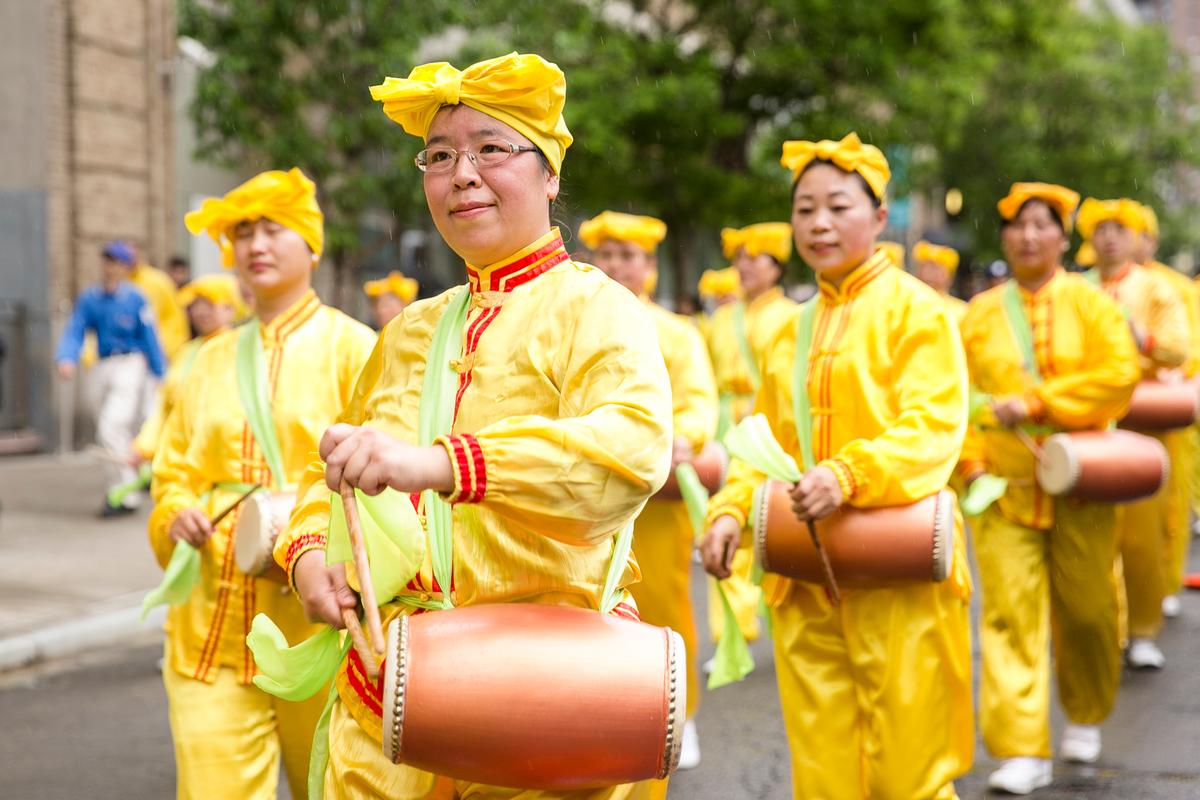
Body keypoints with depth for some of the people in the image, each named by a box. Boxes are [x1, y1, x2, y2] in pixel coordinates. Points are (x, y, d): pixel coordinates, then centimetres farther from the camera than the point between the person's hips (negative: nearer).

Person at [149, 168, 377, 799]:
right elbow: (173, 470, 20)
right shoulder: (214, 359, 16)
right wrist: (178, 511, -2)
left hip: (317, 620, -3)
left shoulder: (350, 346, 1)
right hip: (212, 623, 4)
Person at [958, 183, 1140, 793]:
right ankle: (1022, 751, -6)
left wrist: (1036, 403, -18)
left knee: (1084, 610, 8)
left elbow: (1120, 374, -11)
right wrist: (970, 461, -9)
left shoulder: (1089, 302, 2)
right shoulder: (979, 313, 6)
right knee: (1010, 612, -8)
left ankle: (1086, 718, 34)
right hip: (1004, 487, 1)